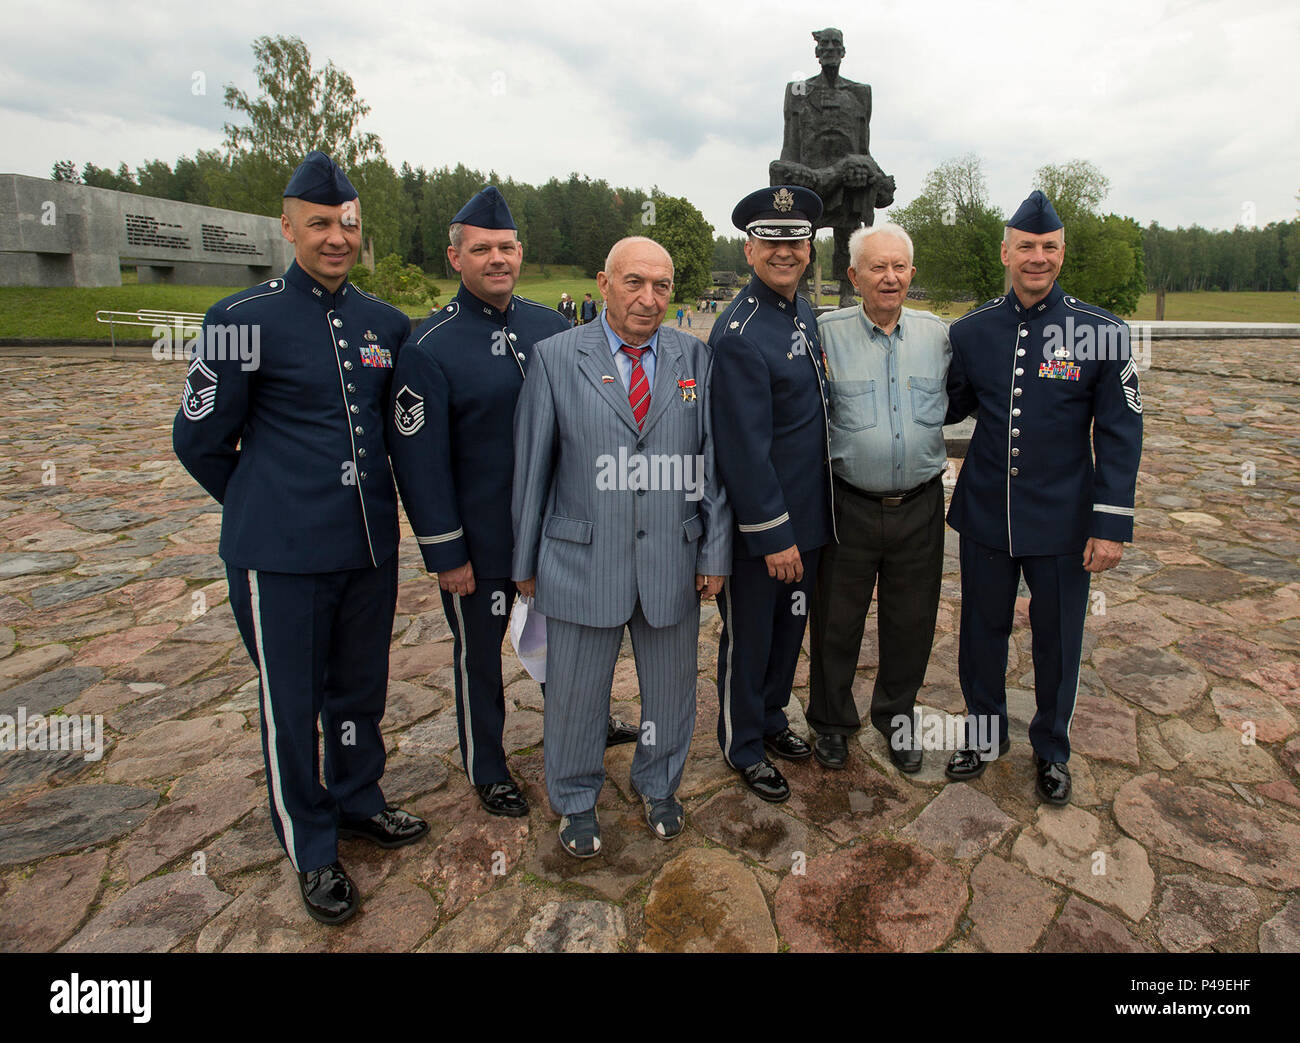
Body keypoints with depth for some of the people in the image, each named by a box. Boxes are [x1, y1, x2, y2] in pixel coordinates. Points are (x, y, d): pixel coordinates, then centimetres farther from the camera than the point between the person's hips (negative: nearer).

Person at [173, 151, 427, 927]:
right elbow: (201, 440, -1)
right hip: (282, 556, -4)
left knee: (362, 688, 18)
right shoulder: (246, 320, -9)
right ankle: (313, 849, 28)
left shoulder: (388, 325, 6)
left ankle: (358, 800, 41)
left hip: (371, 545, 5)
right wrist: (268, 506, 9)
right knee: (292, 701, 9)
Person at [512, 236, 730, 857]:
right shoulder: (556, 357, -4)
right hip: (582, 561, -2)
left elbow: (713, 461, 3)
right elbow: (531, 467, -1)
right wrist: (526, 561, 1)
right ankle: (576, 801, 39)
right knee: (575, 694, 13)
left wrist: (715, 552, 1)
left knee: (671, 689, 18)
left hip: (673, 562, 2)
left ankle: (658, 787, 45)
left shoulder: (695, 359, 2)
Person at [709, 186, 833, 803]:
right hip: (759, 526, -8)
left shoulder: (803, 313, 8)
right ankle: (744, 747, 30)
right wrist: (774, 534, -19)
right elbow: (745, 448, -22)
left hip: (807, 515, 9)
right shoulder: (739, 334, -20)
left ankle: (772, 720, 43)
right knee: (749, 638, 10)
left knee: (790, 627, 22)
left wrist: (800, 527, 15)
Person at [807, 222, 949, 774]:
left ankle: (897, 713, 37)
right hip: (849, 506, -2)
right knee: (837, 619, 10)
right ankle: (831, 720, 31)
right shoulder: (826, 333, -5)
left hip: (919, 506, 3)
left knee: (911, 620, 14)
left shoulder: (938, 334, 5)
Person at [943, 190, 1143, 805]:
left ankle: (1051, 748, 36)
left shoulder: (1102, 332, -6)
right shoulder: (971, 331, 0)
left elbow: (1120, 434, -6)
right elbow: (949, 406, 12)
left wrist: (1112, 524, -9)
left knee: (1057, 640, 12)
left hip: (1063, 524, -2)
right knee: (982, 631, 15)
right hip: (985, 517, 2)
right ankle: (985, 733, 38)